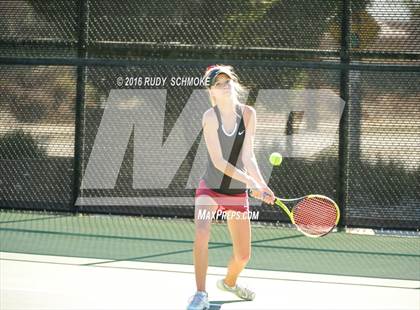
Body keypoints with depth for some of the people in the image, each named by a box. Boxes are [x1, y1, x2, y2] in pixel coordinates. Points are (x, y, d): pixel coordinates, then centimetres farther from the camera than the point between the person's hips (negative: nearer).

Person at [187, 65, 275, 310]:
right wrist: (251, 182, -27)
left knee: (243, 256, 7)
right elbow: (218, 161, -20)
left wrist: (263, 187, -25)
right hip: (210, 188, -3)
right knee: (202, 234, -31)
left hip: (238, 193, 3)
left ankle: (229, 282, 42)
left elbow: (247, 157, -10)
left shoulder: (248, 114, -6)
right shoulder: (211, 116, -15)